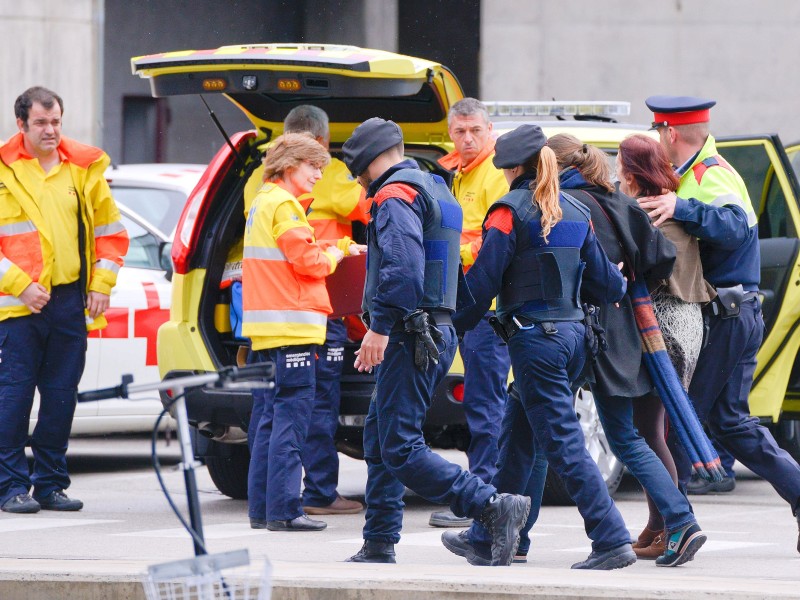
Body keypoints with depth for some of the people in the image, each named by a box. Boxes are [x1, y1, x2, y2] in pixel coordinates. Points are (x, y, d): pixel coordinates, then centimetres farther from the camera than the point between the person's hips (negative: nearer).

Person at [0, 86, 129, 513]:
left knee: (61, 397, 7)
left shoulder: (84, 169, 8)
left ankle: (50, 484, 15)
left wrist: (101, 284, 3)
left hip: (71, 299, 4)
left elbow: (110, 230, 14)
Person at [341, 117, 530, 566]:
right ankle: (379, 548, 20)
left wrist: (379, 327, -26)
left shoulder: (396, 195, -9)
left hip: (409, 338, -10)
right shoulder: (437, 191, 23)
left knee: (401, 449, -14)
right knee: (380, 439, 18)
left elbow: (401, 264, -25)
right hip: (437, 333, 10)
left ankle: (495, 507, -23)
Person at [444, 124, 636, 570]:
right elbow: (604, 282, 15)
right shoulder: (575, 213, 11)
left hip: (534, 337, -8)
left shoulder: (511, 212, -9)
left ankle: (613, 541, -14)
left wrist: (453, 327, 0)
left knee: (564, 443, -8)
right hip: (573, 333, 8)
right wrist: (623, 285, 37)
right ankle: (486, 538, 25)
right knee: (517, 440, 17)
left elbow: (482, 281, -12)